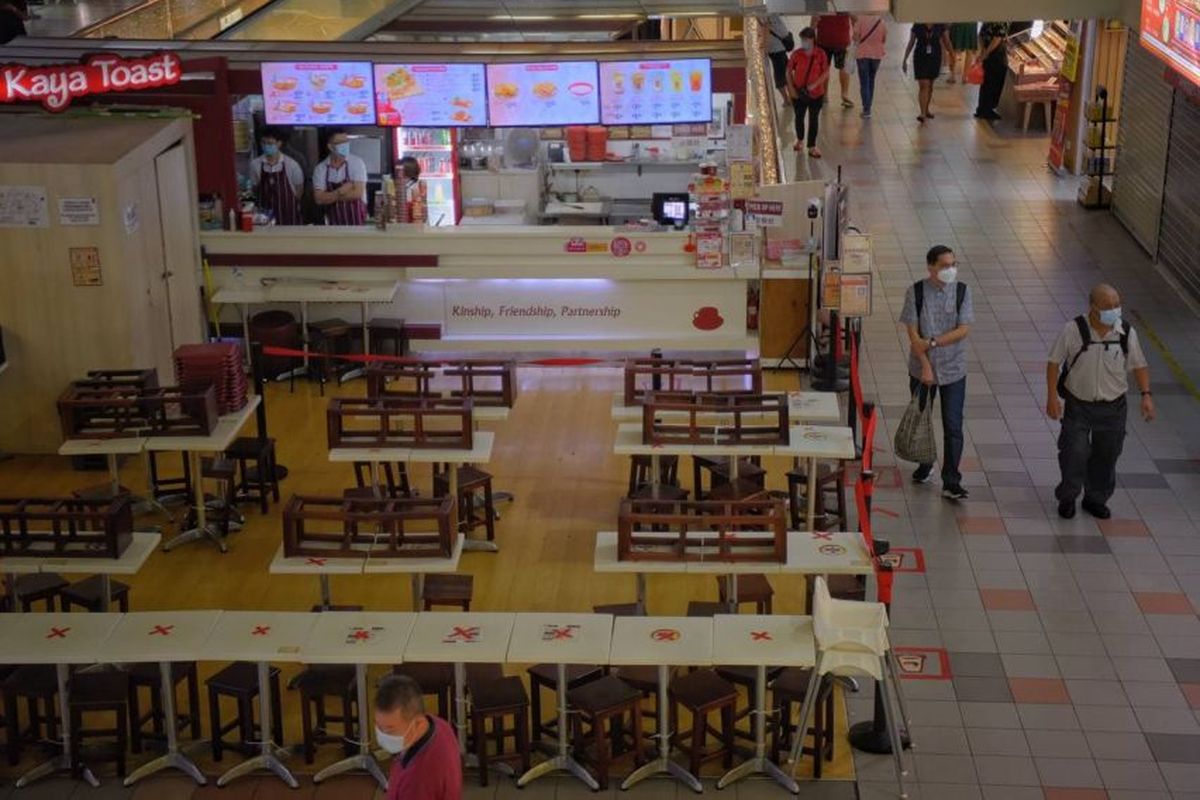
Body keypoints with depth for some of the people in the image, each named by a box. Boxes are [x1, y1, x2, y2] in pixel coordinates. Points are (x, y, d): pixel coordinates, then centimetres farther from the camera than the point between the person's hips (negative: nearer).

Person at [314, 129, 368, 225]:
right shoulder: (320, 169, 1)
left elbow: (357, 193, -15)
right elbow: (319, 199, -6)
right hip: (333, 225, 2)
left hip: (357, 223, -2)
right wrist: (340, 191, -17)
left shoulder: (357, 163, -6)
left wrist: (331, 196, -9)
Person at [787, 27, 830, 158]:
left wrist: (815, 84, -19)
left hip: (816, 93, -1)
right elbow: (789, 72, 0)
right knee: (799, 117, 16)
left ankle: (812, 147, 16)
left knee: (814, 120, 6)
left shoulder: (821, 54, -10)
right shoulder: (797, 54, -8)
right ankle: (799, 140, 41)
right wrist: (792, 89, -7)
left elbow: (826, 72, -7)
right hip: (799, 93, 1)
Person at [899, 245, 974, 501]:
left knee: (953, 427, -3)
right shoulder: (916, 292, -8)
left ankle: (951, 483, 0)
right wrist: (925, 366, -15)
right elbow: (913, 333, -10)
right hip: (922, 368, 0)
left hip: (953, 369, 0)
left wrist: (933, 342, -19)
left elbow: (963, 330, -11)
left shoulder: (962, 291, -5)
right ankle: (925, 466, 36)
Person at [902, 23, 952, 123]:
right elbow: (911, 43, 3)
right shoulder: (918, 26, -5)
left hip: (935, 58, 2)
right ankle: (923, 113, -14)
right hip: (920, 58, -2)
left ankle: (926, 110, 30)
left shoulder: (939, 26, -4)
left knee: (930, 85, 14)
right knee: (923, 85, -12)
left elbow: (947, 42, 4)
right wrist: (905, 60, 3)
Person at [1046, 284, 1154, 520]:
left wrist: (1146, 394, -7)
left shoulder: (1127, 333, -7)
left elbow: (1139, 365, 5)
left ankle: (1096, 499, 32)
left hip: (1113, 407, 3)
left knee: (1106, 456, 12)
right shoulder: (1073, 330, -14)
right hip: (1078, 406, -2)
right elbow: (1054, 362, -5)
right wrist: (1052, 398, -10)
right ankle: (1067, 498, 19)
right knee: (1074, 454, -4)